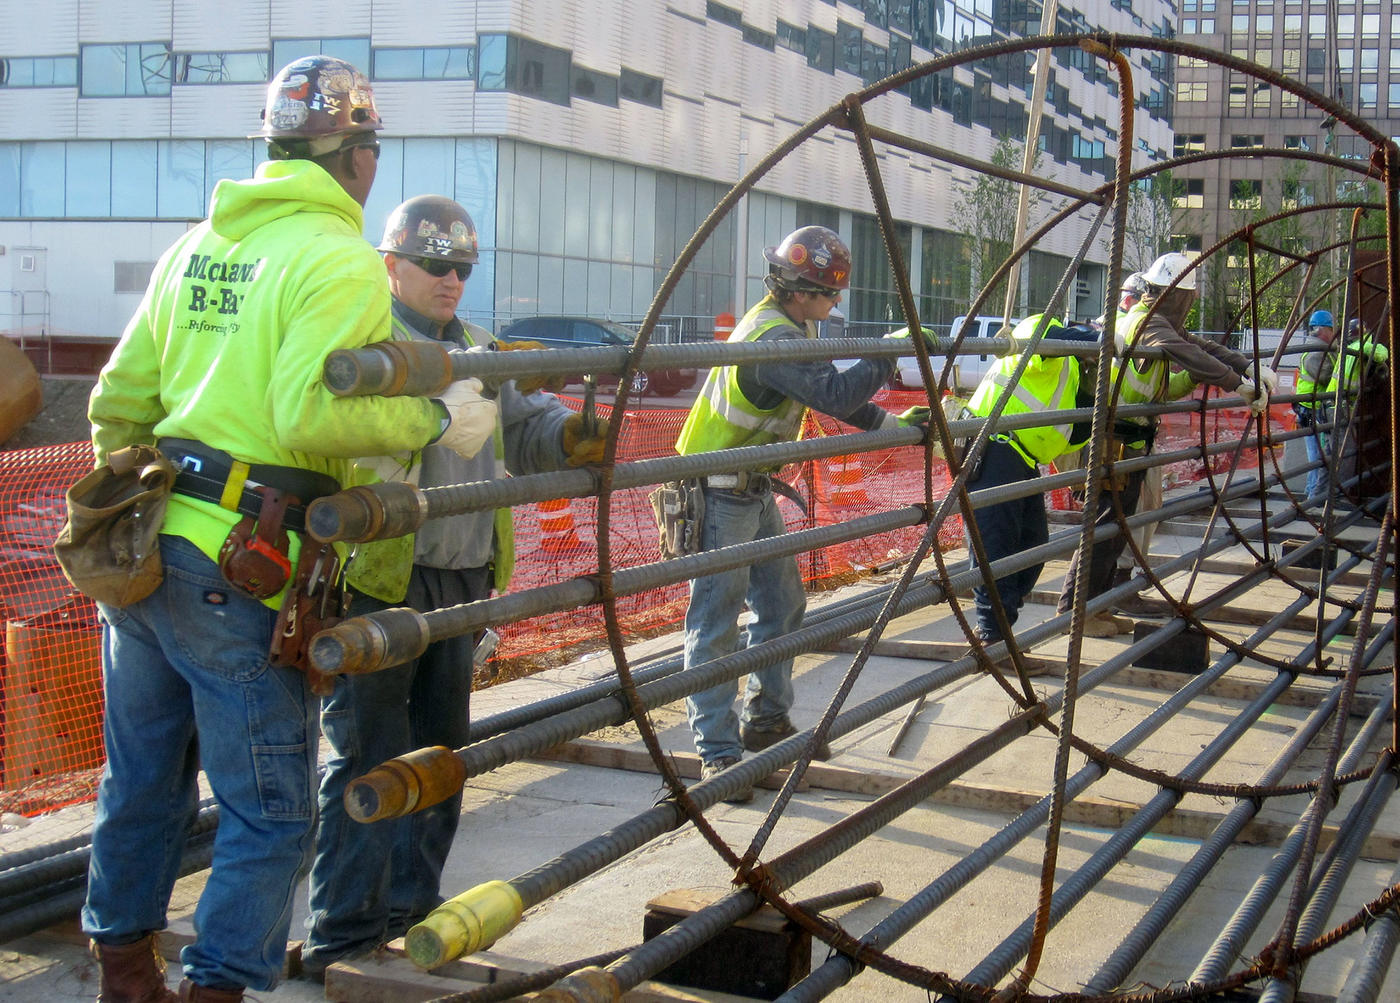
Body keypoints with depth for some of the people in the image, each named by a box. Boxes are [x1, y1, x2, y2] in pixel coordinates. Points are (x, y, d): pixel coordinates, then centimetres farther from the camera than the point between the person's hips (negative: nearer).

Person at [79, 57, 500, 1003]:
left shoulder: (196, 246, 15)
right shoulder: (340, 260, -9)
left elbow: (117, 402, 17)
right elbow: (311, 415, -22)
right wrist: (434, 418, -11)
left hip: (145, 545, 8)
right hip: (239, 571, -8)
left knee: (142, 782, 21)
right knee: (270, 811, 2)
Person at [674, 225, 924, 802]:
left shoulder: (794, 328, 6)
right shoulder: (773, 338, -26)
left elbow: (830, 398, 14)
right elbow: (836, 395, -35)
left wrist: (894, 424, 5)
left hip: (755, 491, 10)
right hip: (719, 496, -10)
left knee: (782, 604, 16)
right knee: (717, 621, -5)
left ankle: (766, 721, 29)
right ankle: (717, 751, 0)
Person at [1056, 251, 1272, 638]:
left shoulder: (1155, 322, 15)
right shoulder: (1151, 324, -16)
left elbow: (1202, 346, 15)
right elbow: (1194, 358, -30)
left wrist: (1253, 368, 6)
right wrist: (1241, 385, -27)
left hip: (1130, 442, 10)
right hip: (1120, 441, -10)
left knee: (1115, 527, 13)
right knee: (1105, 525, -8)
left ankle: (1096, 607, 19)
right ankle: (1072, 609, -5)